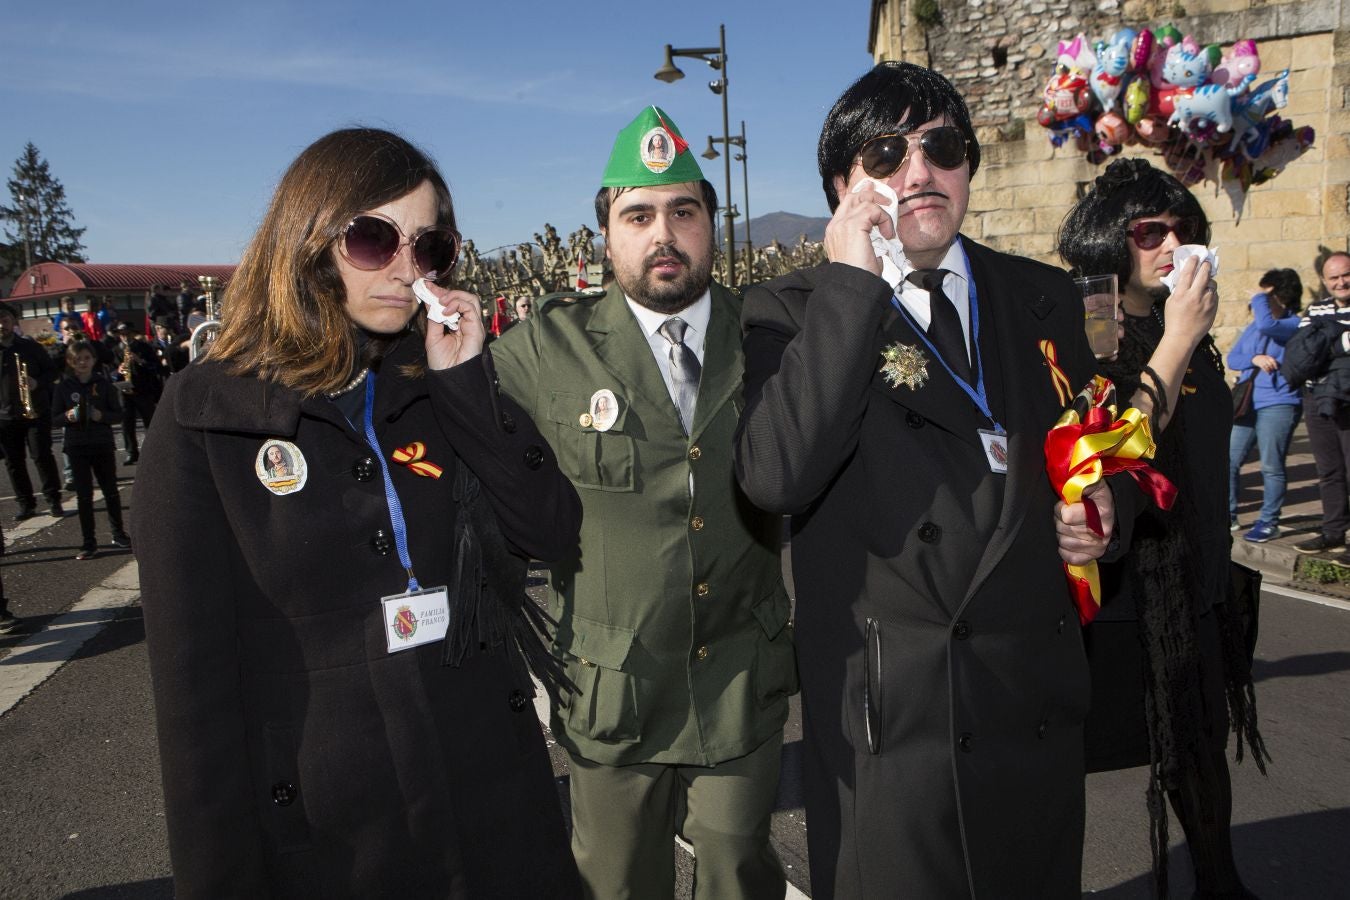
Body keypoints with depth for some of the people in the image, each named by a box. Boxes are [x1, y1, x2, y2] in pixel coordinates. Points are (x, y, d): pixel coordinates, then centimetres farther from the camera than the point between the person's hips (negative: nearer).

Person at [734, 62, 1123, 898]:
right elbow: (776, 476, -24)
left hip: (1040, 698, 5)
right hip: (891, 716, -4)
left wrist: (1102, 503, -1)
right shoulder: (793, 312, -7)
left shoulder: (1044, 297, 8)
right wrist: (850, 285, -22)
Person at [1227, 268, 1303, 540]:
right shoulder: (1253, 326, 14)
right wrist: (1255, 359, -12)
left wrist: (1260, 298, -12)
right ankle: (1228, 516, 20)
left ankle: (1269, 522, 11)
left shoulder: (1295, 325, -8)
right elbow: (1232, 358, 9)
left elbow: (1267, 325, -29)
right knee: (1228, 461, 8)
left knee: (1271, 467, -1)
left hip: (1277, 405, -7)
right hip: (1246, 403, 7)